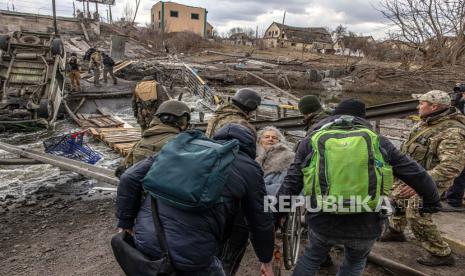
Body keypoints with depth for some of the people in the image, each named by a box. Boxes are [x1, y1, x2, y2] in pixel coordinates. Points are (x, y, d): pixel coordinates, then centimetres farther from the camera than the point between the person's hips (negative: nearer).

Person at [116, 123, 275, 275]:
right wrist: (266, 260, 30)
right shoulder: (249, 168, 6)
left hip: (144, 240, 5)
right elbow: (261, 221, 14)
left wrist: (125, 224, 18)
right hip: (190, 253, -4)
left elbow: (130, 178, 10)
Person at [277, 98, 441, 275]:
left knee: (312, 258, 27)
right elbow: (415, 173, 9)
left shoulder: (311, 140, 2)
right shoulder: (377, 141, 4)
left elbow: (291, 183, 0)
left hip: (323, 222, 0)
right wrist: (432, 200, 25)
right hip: (366, 226, 1)